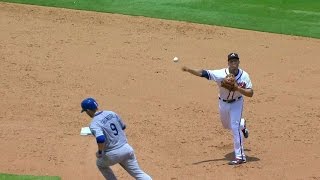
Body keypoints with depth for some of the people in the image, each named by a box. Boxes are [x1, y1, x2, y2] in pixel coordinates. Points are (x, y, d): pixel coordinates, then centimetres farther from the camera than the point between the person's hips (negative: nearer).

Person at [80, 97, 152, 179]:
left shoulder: (94, 124, -15)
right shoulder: (111, 113, 6)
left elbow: (101, 139, -30)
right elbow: (123, 127, 18)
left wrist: (99, 152, -13)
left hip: (112, 154, -5)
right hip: (126, 148, 5)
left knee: (101, 164, 28)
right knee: (138, 173, 12)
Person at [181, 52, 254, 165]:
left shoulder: (244, 76, -22)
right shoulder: (220, 74, -25)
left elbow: (250, 93, -23)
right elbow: (203, 73, -34)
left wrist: (238, 88, -39)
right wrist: (188, 70, -49)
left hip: (236, 103, -3)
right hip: (223, 103, 3)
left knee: (235, 127, -16)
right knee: (227, 126, 23)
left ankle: (240, 157, -10)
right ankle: (242, 124, 59)